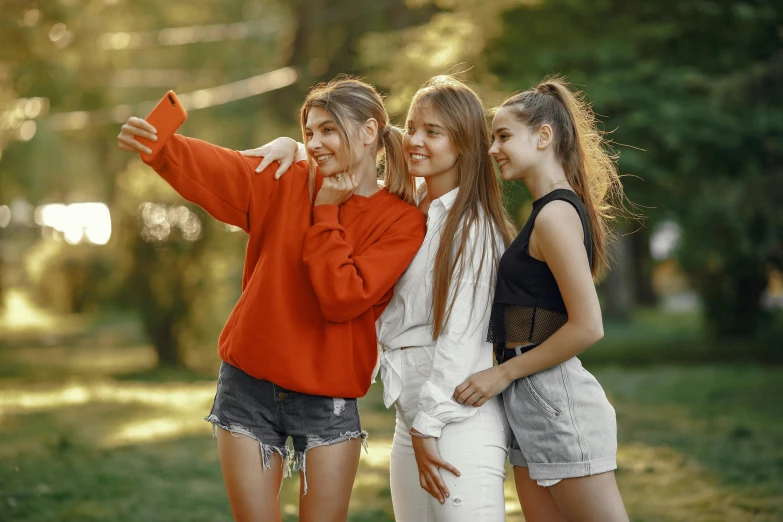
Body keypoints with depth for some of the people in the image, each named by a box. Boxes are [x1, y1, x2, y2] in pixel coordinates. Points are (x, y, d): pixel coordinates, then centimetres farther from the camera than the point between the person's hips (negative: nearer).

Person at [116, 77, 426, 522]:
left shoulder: (403, 221, -5)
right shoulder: (286, 183, 3)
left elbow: (342, 298, -16)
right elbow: (212, 168, -15)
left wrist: (326, 213, -13)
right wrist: (158, 147, -34)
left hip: (328, 400, -2)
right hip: (250, 387, 2)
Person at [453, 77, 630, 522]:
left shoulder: (556, 214, -14)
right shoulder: (551, 209, 15)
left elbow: (587, 327, -19)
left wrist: (505, 372, -13)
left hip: (556, 399, -10)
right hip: (532, 402, 10)